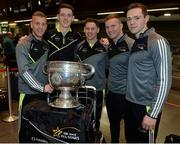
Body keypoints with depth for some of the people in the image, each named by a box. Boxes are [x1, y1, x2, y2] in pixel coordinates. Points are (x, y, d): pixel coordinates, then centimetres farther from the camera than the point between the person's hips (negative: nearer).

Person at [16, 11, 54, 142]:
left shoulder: (46, 45, 8)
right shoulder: (23, 45, -9)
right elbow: (24, 71, -17)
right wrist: (42, 87, -23)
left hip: (46, 92, 5)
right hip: (29, 93, -5)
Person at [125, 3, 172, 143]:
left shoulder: (157, 42, -14)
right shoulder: (134, 42, 9)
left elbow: (164, 81, -17)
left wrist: (153, 114, -19)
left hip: (147, 107, -7)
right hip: (131, 104, 7)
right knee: (131, 139, 21)